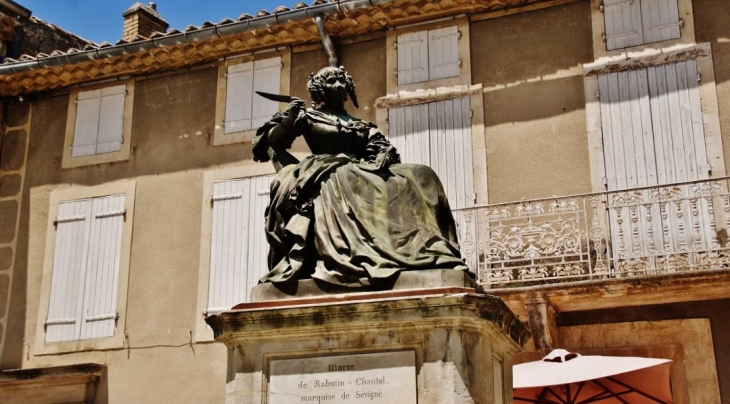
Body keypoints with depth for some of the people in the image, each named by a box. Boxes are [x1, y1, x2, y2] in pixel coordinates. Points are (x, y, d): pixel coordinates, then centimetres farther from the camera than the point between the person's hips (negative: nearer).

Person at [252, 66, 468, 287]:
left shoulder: (361, 126, 30)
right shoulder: (309, 117, 19)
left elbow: (384, 148, 16)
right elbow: (268, 142, 12)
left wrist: (381, 157, -7)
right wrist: (288, 122, -6)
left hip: (361, 174, 5)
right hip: (325, 174, -5)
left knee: (420, 176, -16)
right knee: (338, 180, -42)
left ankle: (427, 252, -34)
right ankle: (355, 257, -57)